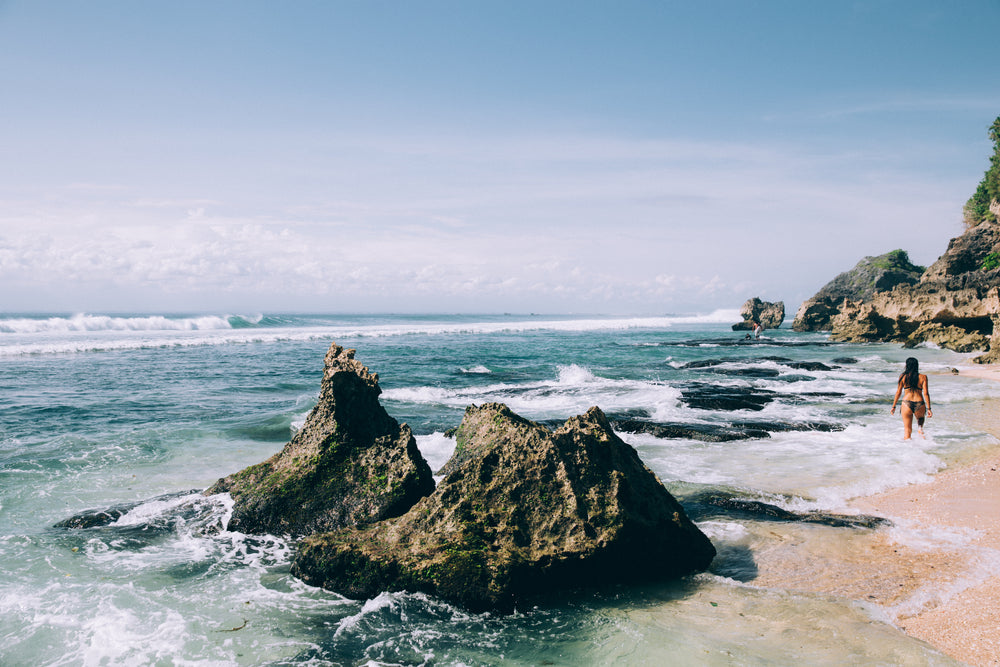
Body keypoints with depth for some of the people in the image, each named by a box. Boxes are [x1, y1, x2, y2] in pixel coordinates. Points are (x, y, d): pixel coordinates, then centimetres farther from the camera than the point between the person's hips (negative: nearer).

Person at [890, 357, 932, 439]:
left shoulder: (903, 376, 1)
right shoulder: (923, 377, 1)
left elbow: (898, 392, 2)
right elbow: (926, 393, -4)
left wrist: (894, 406, 9)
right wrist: (928, 408, -1)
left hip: (907, 403, -1)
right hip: (919, 404, 1)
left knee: (907, 430, 10)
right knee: (920, 418, 33)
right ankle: (920, 428, 7)